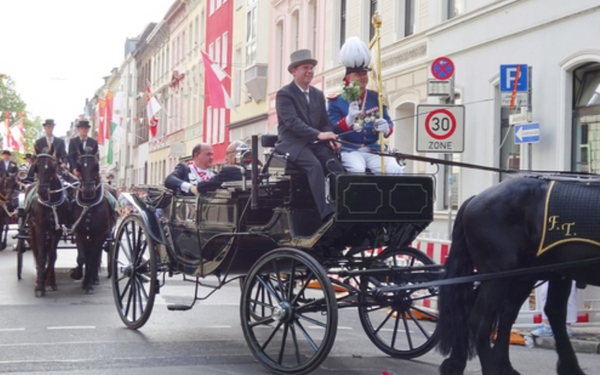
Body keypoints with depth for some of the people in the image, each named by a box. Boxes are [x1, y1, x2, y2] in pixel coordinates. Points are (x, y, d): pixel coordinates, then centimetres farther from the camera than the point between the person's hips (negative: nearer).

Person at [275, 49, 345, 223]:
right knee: (315, 165, -34)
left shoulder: (318, 94, 18)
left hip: (315, 143, 6)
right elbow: (292, 122, -17)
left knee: (335, 164, -25)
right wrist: (318, 134, -28)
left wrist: (331, 140, -7)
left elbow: (325, 122, 16)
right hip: (292, 143, -6)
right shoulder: (284, 94, -3)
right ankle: (327, 212, -43)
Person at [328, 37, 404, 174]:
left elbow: (389, 123, 15)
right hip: (349, 150, -4)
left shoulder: (376, 98, 14)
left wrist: (386, 129, -12)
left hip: (374, 149, 4)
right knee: (357, 170, -36)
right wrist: (349, 119, -24)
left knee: (395, 170, -23)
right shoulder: (336, 100, 3)